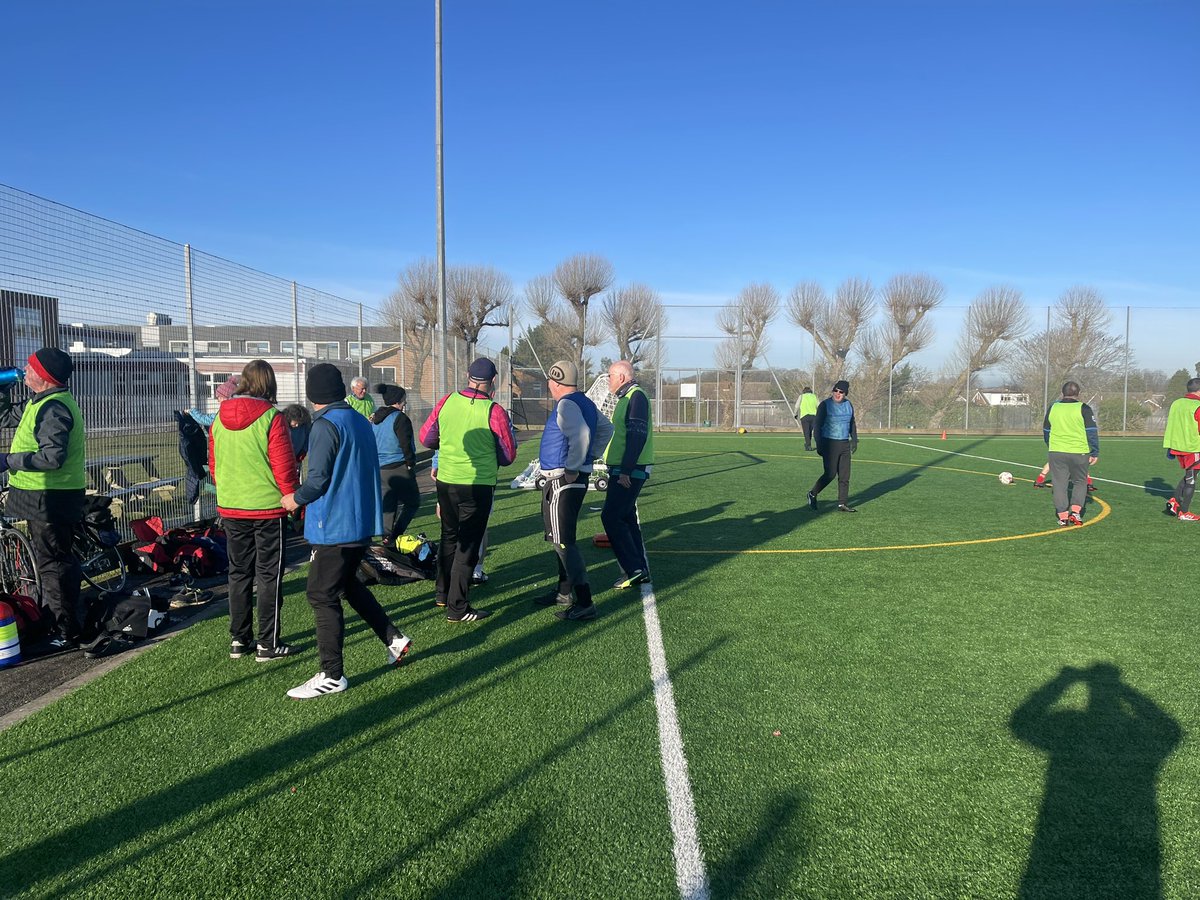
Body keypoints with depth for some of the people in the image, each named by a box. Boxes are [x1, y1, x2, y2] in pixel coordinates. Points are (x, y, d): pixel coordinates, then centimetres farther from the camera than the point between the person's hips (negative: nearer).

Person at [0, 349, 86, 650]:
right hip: (47, 496, 11)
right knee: (56, 559, 18)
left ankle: (67, 632, 3)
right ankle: (65, 619, 30)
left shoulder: (52, 408, -20)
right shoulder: (43, 402, 15)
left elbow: (52, 456, -29)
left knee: (53, 563, -4)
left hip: (50, 499, -11)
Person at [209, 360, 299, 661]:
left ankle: (239, 640, 23)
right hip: (268, 508, -5)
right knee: (268, 575, 4)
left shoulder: (220, 418, 4)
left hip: (230, 509, 5)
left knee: (239, 573, 15)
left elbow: (213, 465, 11)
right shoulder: (271, 418, -14)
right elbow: (284, 467, -13)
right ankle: (268, 644, 9)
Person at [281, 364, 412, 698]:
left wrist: (295, 499, -1)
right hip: (362, 522, 9)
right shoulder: (361, 421, 10)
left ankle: (331, 675, 4)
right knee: (348, 583, 24)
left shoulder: (326, 426, -16)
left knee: (322, 595, -1)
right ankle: (394, 638, 25)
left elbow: (318, 480, -20)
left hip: (334, 526, -9)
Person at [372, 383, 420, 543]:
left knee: (387, 505, 14)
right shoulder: (400, 418, -13)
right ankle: (393, 536, -6)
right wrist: (411, 464, -6)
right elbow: (406, 445, -17)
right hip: (399, 468, -8)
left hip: (380, 469, 8)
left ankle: (387, 538, 17)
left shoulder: (375, 419, 12)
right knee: (412, 502, 4)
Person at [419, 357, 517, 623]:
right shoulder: (494, 412, -14)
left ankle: (443, 593, 35)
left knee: (449, 537, 22)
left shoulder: (447, 401, -3)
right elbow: (508, 457, -5)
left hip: (446, 481, 5)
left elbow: (426, 438, 6)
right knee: (467, 546, 4)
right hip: (478, 486, -4)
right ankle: (457, 608, 7)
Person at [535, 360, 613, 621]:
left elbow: (582, 435, -33)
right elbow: (606, 430, 24)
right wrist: (588, 456, 18)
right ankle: (564, 592, 33)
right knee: (560, 537, 21)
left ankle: (584, 604, -5)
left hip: (563, 481, -10)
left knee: (563, 541, -7)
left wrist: (572, 467, -23)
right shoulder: (586, 403, 14)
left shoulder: (566, 405, -17)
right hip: (578, 478, 10)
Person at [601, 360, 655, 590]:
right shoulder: (627, 397, 18)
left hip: (629, 472, -10)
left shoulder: (636, 396, -13)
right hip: (623, 470, 10)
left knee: (611, 517, -9)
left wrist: (626, 471, -25)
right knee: (626, 518, 13)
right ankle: (640, 571, 19)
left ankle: (633, 569, -5)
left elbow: (637, 436, -22)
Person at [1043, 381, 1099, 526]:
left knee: (1059, 484, 7)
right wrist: (1095, 453, 4)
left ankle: (1063, 516, 6)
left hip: (1056, 453, 2)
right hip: (1079, 453, -2)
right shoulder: (1083, 409, -5)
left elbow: (1046, 431, 16)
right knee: (1080, 483, 14)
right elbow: (1092, 432, -4)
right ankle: (1075, 511, 1)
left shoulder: (1053, 408, 6)